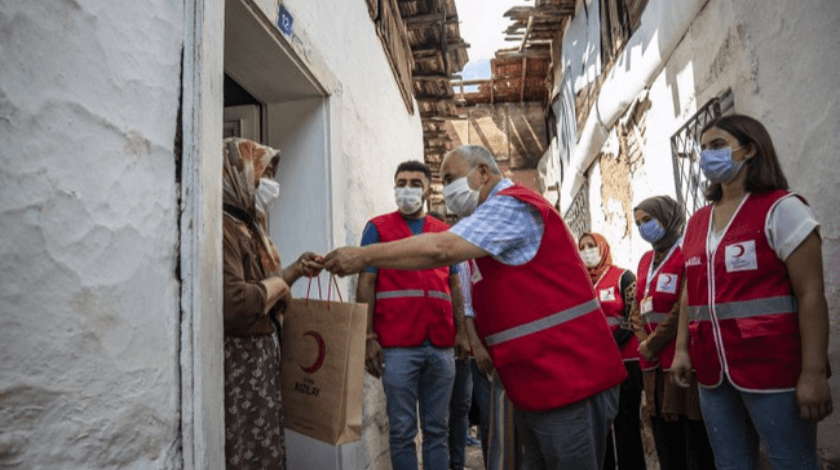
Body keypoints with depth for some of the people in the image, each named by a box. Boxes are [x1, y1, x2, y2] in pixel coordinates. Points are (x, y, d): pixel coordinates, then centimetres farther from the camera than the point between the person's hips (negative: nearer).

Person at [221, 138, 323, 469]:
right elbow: (235, 304, -27)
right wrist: (287, 276, -14)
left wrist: (294, 269, 5)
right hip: (240, 359, -9)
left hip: (260, 353, 9)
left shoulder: (245, 224, 13)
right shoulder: (223, 226, -17)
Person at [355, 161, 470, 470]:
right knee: (402, 430, 5)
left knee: (438, 429, 12)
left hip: (441, 346, 3)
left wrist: (461, 332, 6)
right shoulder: (378, 228, 5)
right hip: (397, 346, -3)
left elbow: (454, 286, 15)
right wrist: (369, 337, -9)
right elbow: (366, 285, -1)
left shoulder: (444, 232, 14)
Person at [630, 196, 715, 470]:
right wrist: (643, 342, -1)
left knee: (696, 441, -1)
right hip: (654, 363, 8)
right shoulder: (646, 260, 18)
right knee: (666, 444, 15)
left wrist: (653, 343, -11)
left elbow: (686, 305, -15)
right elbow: (637, 306, 16)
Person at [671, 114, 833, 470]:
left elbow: (810, 293, -12)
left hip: (772, 368, -6)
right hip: (713, 369, 6)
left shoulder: (780, 208, -6)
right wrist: (682, 349, 5)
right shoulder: (696, 222, 11)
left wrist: (813, 373, -17)